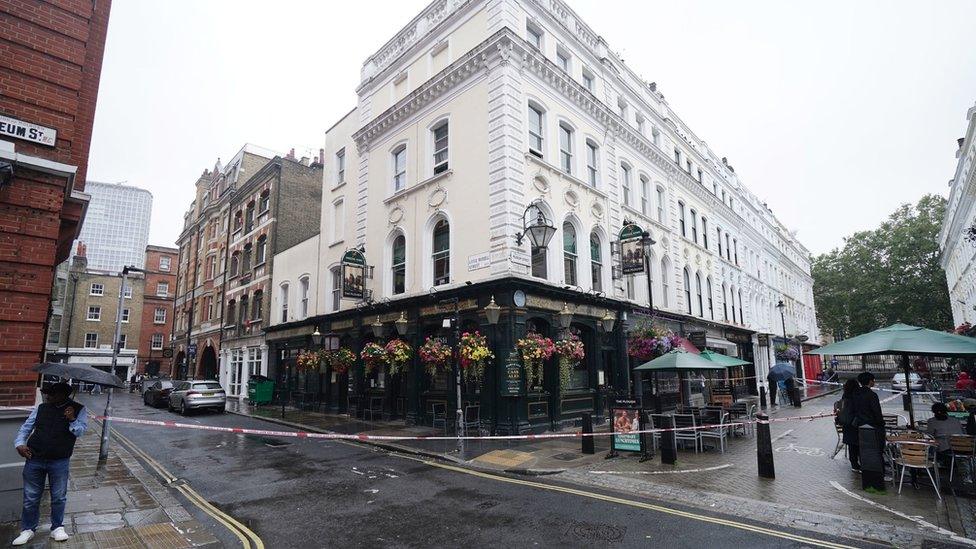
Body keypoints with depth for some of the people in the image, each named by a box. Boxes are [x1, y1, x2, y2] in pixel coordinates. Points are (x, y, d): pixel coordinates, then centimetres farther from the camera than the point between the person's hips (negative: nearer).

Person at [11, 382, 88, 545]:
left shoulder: (78, 410, -4)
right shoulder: (41, 408, 4)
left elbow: (80, 431, -9)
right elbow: (26, 427, 10)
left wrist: (72, 420, -26)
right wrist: (20, 443, -6)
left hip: (59, 462, -2)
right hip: (34, 460, 2)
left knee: (59, 497, 9)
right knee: (31, 497, 11)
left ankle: (57, 528, 24)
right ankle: (27, 529, 28)